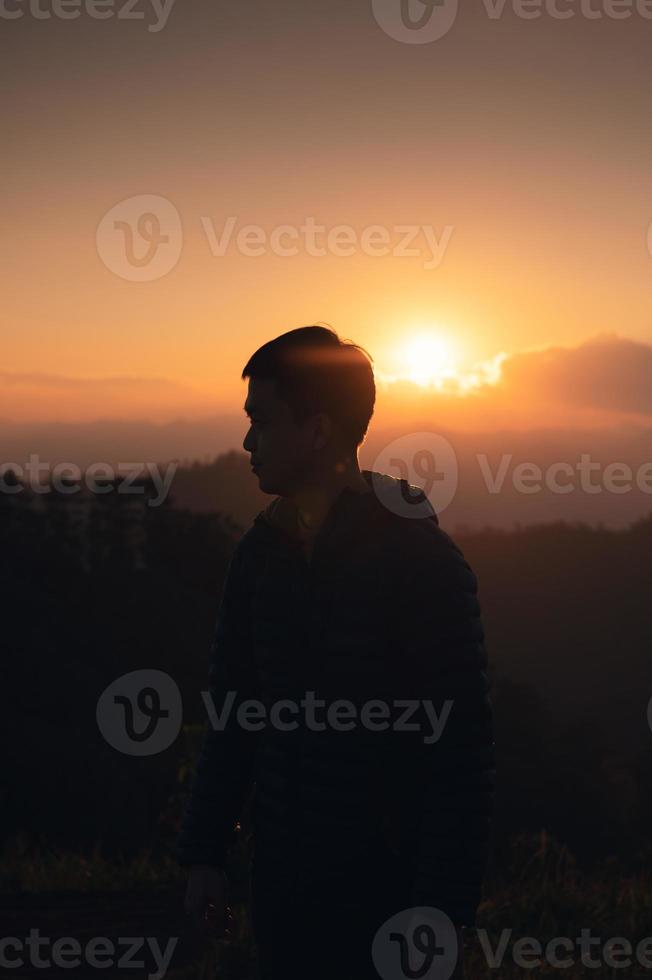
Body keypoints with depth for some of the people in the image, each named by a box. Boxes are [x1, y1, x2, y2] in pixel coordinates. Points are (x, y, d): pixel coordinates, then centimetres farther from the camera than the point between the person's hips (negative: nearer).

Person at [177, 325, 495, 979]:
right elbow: (232, 710, 12)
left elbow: (461, 752, -14)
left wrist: (442, 910, -17)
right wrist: (206, 850, 9)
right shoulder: (261, 550, 4)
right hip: (281, 872, 5)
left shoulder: (423, 561, -13)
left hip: (387, 879, -5)